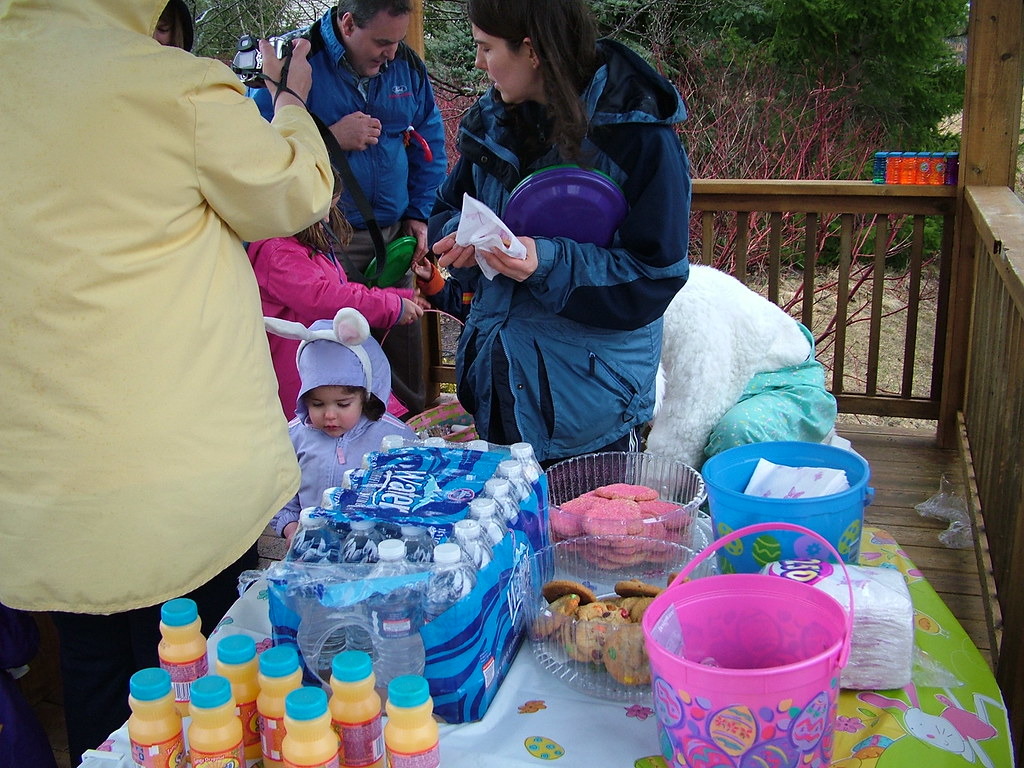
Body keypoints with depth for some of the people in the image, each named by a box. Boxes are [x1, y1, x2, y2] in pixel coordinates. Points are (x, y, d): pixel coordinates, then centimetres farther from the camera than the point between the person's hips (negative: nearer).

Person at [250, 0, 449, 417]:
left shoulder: (407, 65, 6)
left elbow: (429, 142, 17)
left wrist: (419, 214, 9)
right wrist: (331, 138, -21)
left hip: (394, 234, 5)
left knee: (404, 342, 10)